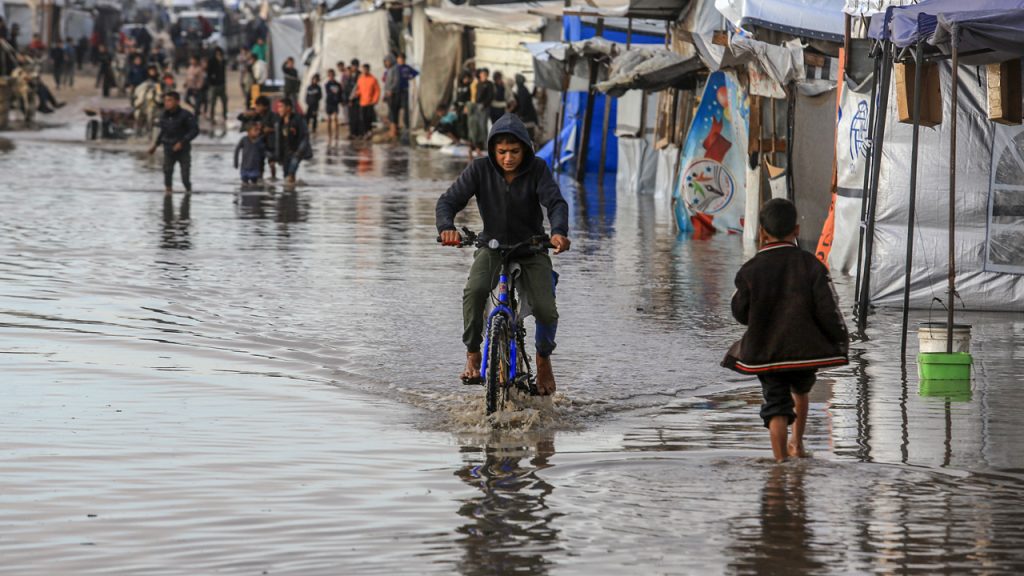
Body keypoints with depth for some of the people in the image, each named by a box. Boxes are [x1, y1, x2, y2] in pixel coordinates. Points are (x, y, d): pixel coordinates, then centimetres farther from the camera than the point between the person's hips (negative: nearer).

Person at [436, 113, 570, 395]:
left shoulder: (537, 169, -13)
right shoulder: (480, 169, -12)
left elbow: (555, 202, -25)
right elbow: (449, 200, -17)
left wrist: (558, 231, -47)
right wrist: (447, 228, -39)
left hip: (531, 248, 0)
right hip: (493, 245, 0)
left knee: (546, 309, -19)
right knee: (475, 291, -31)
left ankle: (543, 357, 15)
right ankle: (473, 354, -9)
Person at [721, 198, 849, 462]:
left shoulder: (750, 270, -9)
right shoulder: (811, 265, -9)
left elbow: (740, 314, 1)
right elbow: (827, 309, -8)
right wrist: (841, 339, 8)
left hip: (765, 351, -2)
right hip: (806, 349, 2)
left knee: (776, 404, 3)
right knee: (800, 390, 29)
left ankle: (781, 457, -7)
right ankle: (797, 444, 37)